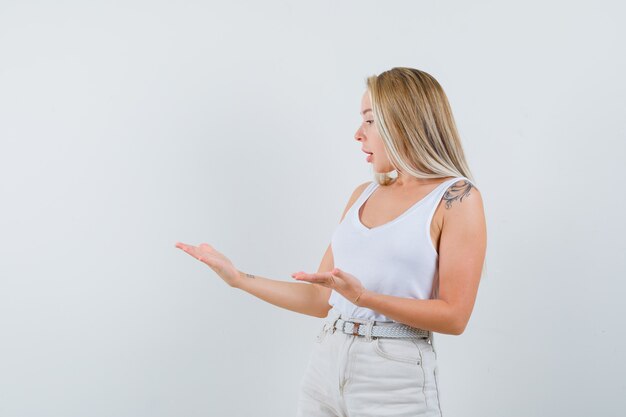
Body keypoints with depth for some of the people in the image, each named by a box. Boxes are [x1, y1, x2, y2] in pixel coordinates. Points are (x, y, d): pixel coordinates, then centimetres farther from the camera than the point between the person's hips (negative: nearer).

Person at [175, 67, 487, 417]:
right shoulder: (363, 195, 10)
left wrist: (364, 298, -22)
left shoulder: (457, 198, -7)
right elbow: (324, 300, 10)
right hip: (326, 366, 5)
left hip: (395, 380, -5)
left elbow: (454, 316, -12)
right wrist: (238, 278, 6)